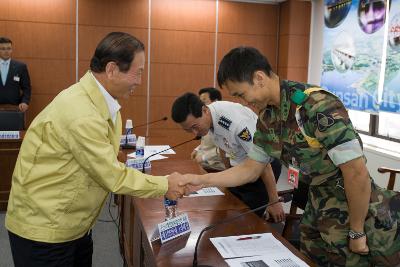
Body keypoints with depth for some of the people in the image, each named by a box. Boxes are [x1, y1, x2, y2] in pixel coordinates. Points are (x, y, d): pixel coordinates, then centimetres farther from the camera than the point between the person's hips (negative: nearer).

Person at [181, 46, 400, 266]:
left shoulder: (319, 106, -26)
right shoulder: (267, 118, -1)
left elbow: (358, 173, -25)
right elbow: (251, 169, 8)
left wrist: (356, 233, -15)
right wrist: (201, 180, 0)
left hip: (359, 215, -7)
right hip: (318, 213, 7)